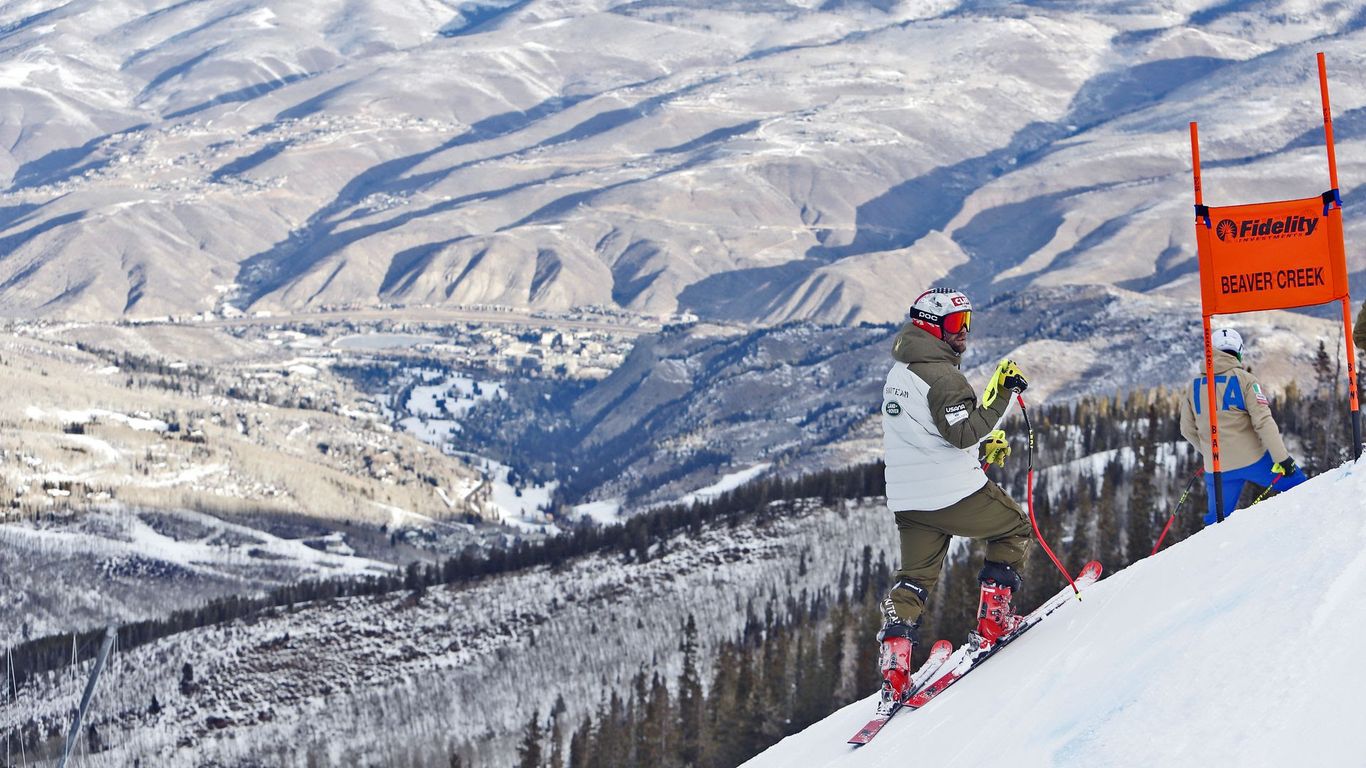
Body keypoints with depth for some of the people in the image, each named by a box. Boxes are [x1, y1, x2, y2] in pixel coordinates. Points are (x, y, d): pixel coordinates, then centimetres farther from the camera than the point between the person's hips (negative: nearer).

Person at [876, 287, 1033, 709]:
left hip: (907, 499, 8)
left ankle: (893, 659, -5)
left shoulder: (898, 372, 14)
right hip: (954, 491, -8)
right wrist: (1000, 394, -23)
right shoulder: (941, 375, -16)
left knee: (914, 579, 11)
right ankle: (993, 617, 11)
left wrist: (982, 441, 23)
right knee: (1015, 528, 16)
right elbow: (965, 432, -23)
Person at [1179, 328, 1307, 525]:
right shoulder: (1244, 379, -5)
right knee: (1299, 486, 11)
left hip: (1217, 468, 4)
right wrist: (1282, 457, -12)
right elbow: (1263, 421, -14)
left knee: (1217, 520, 15)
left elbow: (1188, 430, 14)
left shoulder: (1195, 385, 7)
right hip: (1253, 460, -4)